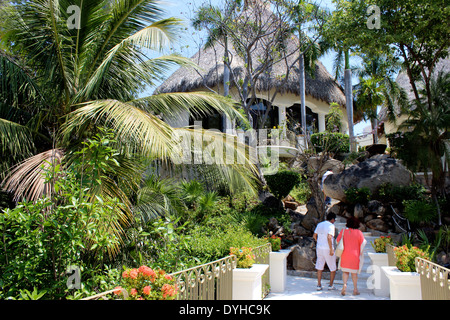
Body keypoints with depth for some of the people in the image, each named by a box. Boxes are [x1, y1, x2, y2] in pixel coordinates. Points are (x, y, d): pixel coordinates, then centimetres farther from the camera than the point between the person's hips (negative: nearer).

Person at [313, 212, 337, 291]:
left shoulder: (319, 224, 8)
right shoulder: (331, 226, -12)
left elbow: (314, 236, 13)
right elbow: (329, 237, -24)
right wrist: (331, 249, -21)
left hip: (319, 248, 6)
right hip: (327, 249, -6)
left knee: (319, 267, 11)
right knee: (333, 268, 11)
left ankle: (319, 285, 12)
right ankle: (331, 285, 16)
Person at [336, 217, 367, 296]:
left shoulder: (343, 231, -6)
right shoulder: (359, 232, -8)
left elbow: (338, 240, 1)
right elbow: (363, 243, -6)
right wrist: (361, 253, 12)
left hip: (345, 254, 0)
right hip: (355, 255, 0)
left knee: (345, 271, 12)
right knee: (354, 272, 14)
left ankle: (344, 284, -10)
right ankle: (355, 289, 16)